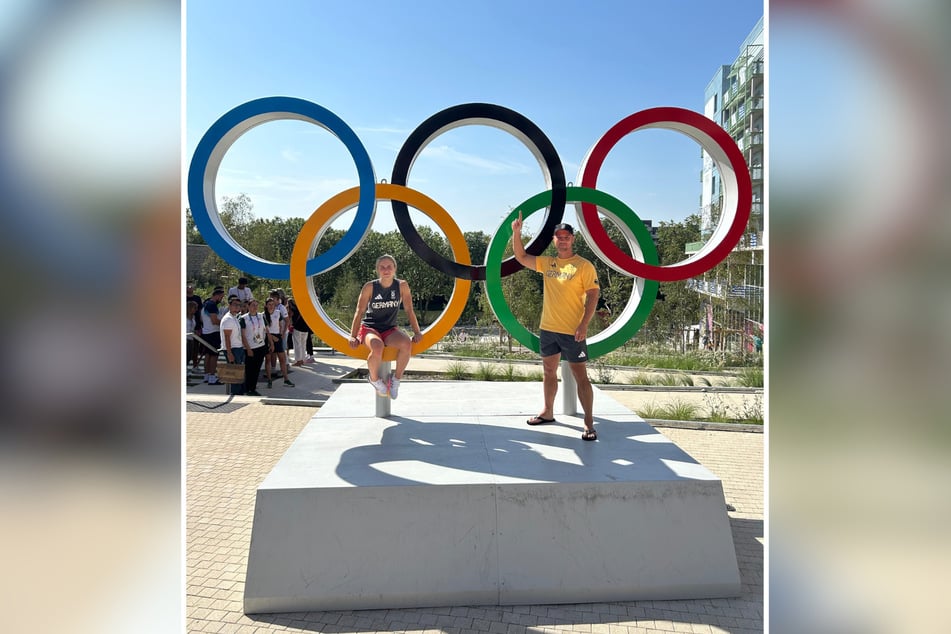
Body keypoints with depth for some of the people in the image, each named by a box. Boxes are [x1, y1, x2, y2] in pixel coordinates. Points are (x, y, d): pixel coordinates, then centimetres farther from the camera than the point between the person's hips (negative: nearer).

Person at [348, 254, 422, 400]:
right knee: (377, 347, -37)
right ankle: (374, 379, -4)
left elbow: (409, 310, -1)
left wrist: (416, 332, -8)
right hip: (369, 328, -2)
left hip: (390, 329, 2)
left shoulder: (402, 286, -5)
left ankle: (396, 378, -5)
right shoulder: (370, 287, -9)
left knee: (407, 344, -32)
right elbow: (359, 312, -6)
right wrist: (353, 336, -12)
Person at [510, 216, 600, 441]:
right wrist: (516, 233, -2)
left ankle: (589, 423, 4)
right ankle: (548, 412, 32)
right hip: (547, 329, 6)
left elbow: (593, 295, -10)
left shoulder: (584, 266, -7)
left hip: (572, 331, -6)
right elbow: (521, 257, 12)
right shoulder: (547, 263, 8)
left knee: (580, 376, -2)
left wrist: (583, 325, -18)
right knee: (549, 372, 17)